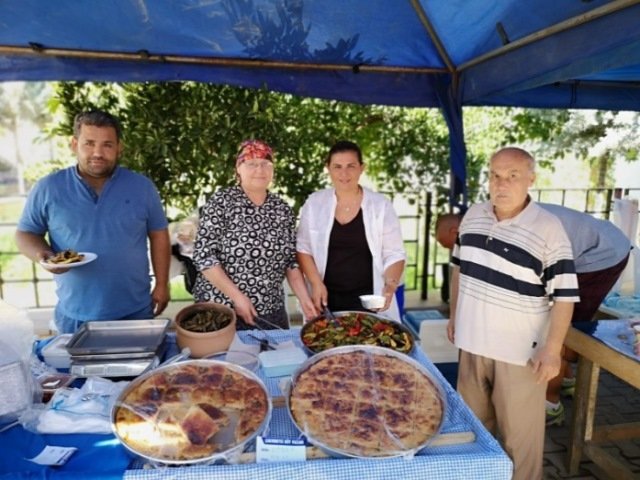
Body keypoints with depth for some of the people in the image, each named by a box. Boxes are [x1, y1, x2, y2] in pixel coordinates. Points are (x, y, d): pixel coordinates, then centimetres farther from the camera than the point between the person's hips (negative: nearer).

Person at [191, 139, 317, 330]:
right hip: (220, 309, -4)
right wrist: (236, 296, -18)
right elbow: (203, 255, -13)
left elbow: (291, 261, 7)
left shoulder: (283, 210, 4)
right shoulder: (220, 202, -8)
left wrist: (304, 299, -2)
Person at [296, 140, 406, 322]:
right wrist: (316, 282, -7)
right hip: (328, 299, 1)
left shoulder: (381, 205, -3)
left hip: (368, 299, -1)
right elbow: (303, 248, 6)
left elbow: (394, 254, -1)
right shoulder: (314, 203, 1)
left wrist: (390, 285, -18)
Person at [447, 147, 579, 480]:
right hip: (473, 341, 6)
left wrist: (553, 349, -15)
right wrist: (454, 315, 14)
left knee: (519, 431, 10)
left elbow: (564, 295, -13)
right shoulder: (473, 216, 0)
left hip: (520, 350, -5)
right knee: (472, 421, 23)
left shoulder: (548, 229, -16)